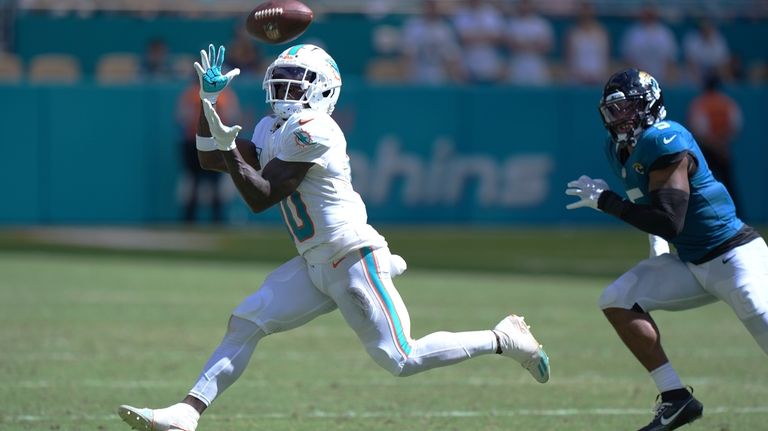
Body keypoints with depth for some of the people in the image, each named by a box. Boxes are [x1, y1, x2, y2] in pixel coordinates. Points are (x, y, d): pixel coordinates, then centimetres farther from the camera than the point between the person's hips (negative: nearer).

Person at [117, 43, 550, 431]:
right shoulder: (273, 129, 12)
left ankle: (505, 337, 6)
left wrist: (229, 149, -22)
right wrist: (209, 101, 7)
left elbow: (261, 198, -18)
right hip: (315, 266, 9)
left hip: (352, 259, -9)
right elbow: (210, 160, 15)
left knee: (401, 360, -8)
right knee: (245, 323, -2)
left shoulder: (311, 131, -17)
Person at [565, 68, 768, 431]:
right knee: (616, 301, -2)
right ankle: (676, 399, 1)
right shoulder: (621, 149, 6)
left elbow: (669, 222, -26)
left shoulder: (663, 142, -21)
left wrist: (606, 201, -21)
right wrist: (657, 242, 12)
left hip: (734, 258, -9)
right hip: (692, 264, 9)